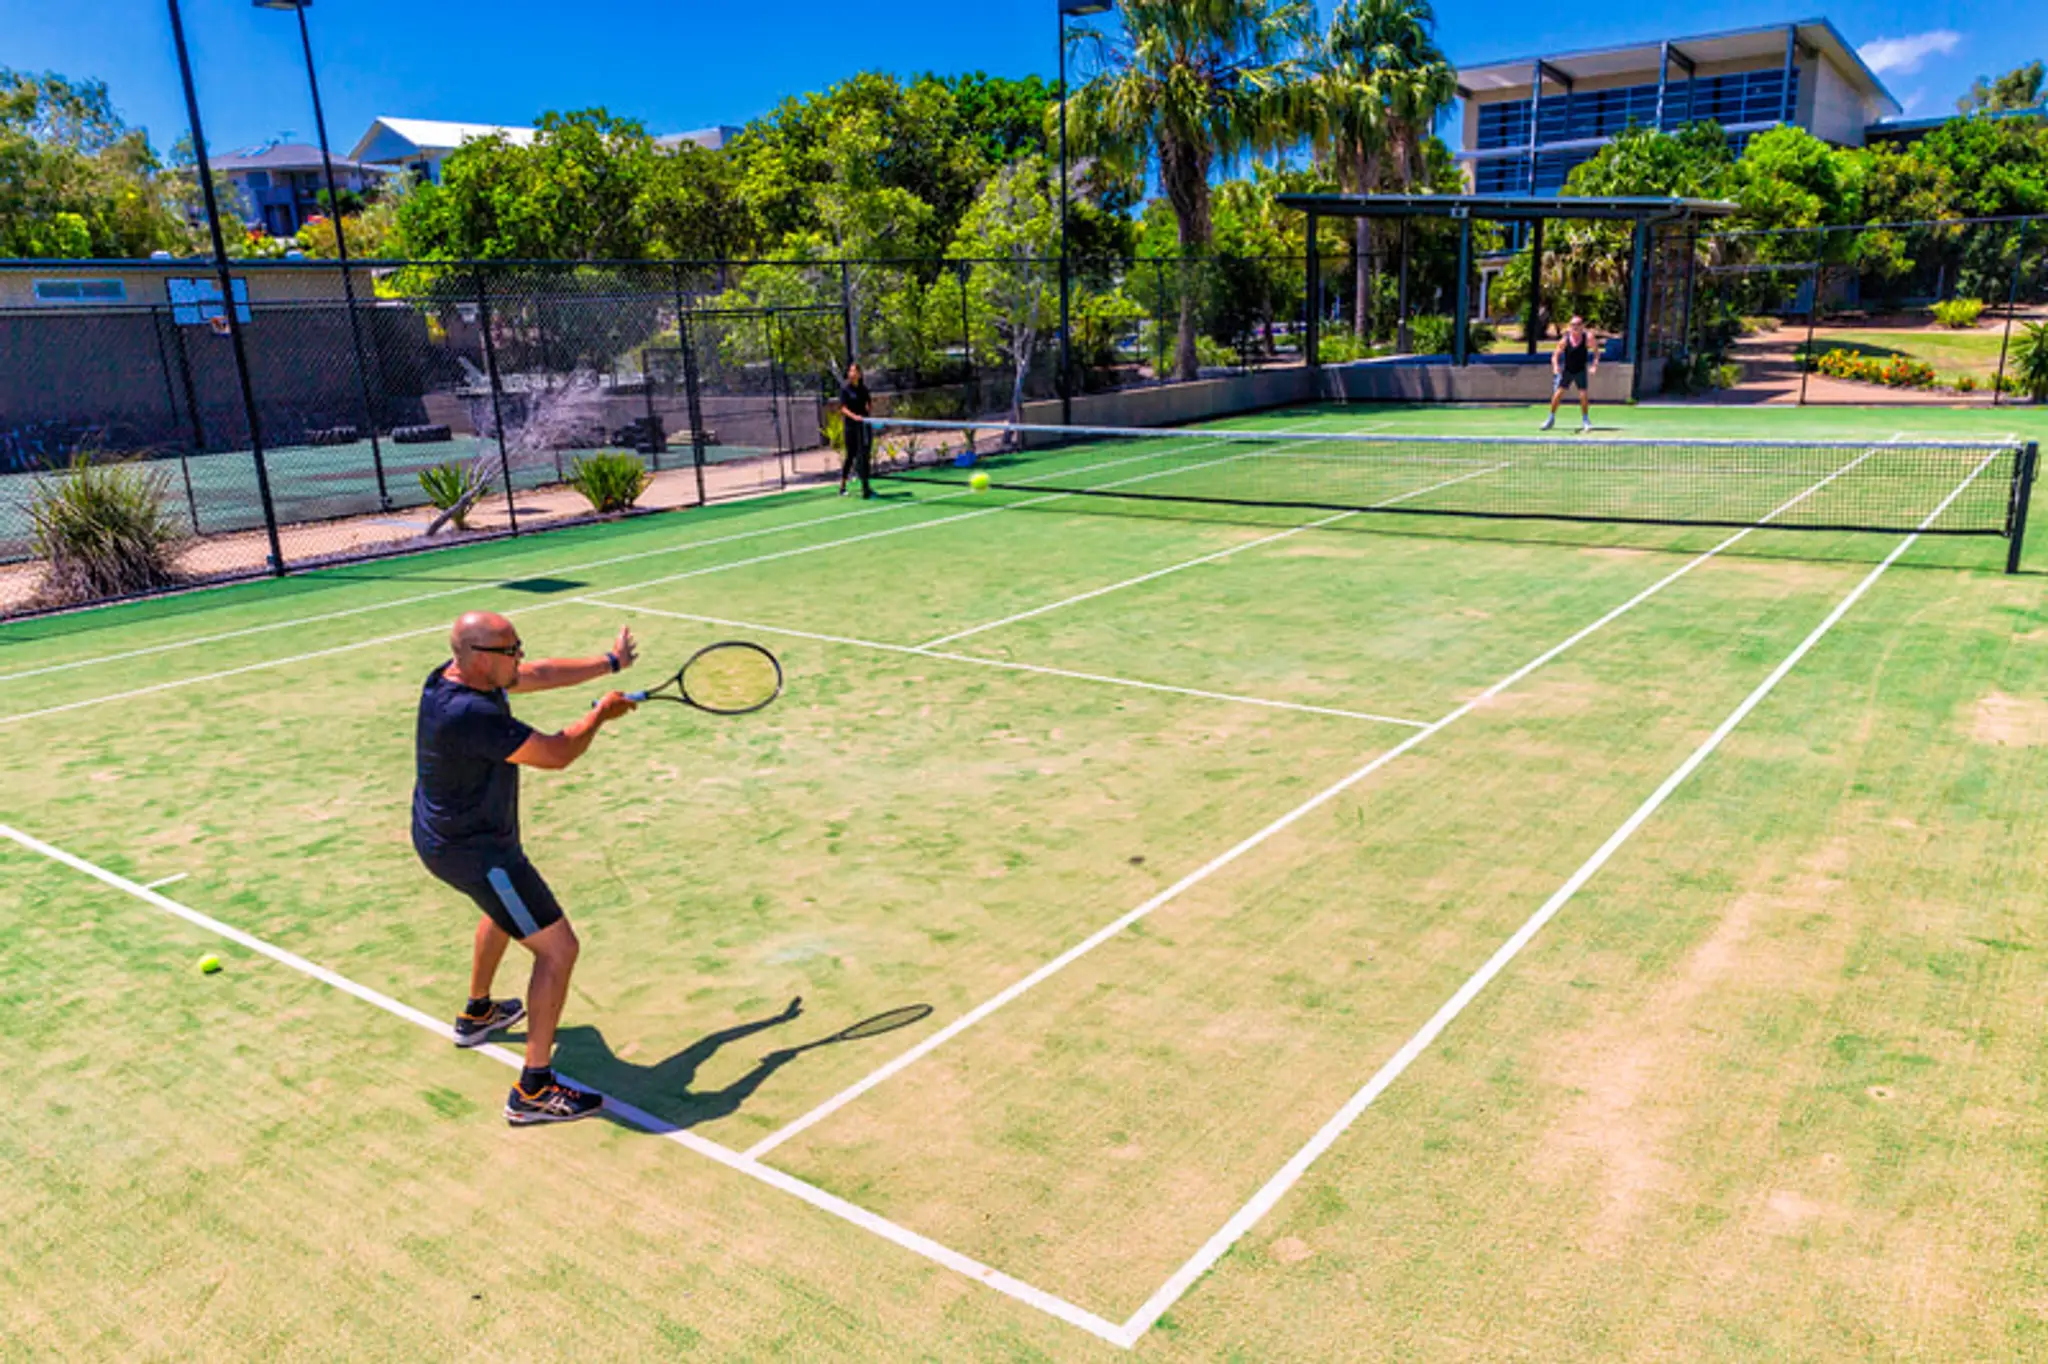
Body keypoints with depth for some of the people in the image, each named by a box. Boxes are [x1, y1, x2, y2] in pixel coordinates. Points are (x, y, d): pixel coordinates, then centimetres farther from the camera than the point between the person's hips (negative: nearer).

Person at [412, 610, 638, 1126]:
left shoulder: (460, 676, -5)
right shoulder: (469, 714, -34)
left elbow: (541, 674, 9)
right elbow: (555, 755, -27)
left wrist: (610, 662, 9)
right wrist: (601, 714, -10)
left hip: (443, 835, 11)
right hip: (474, 852, -11)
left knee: (506, 907, 38)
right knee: (558, 949, -8)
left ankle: (477, 1015, 57)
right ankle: (533, 1092, -3)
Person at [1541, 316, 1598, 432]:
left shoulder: (1587, 337, -14)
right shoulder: (1565, 340, -15)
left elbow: (1596, 352, -5)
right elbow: (1555, 355, -9)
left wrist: (1594, 365, -17)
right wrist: (1555, 366, -28)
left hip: (1581, 370, 0)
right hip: (1566, 370, 0)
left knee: (1583, 394, -9)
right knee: (1558, 393, -5)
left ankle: (1585, 420, 6)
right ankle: (1551, 418, 11)